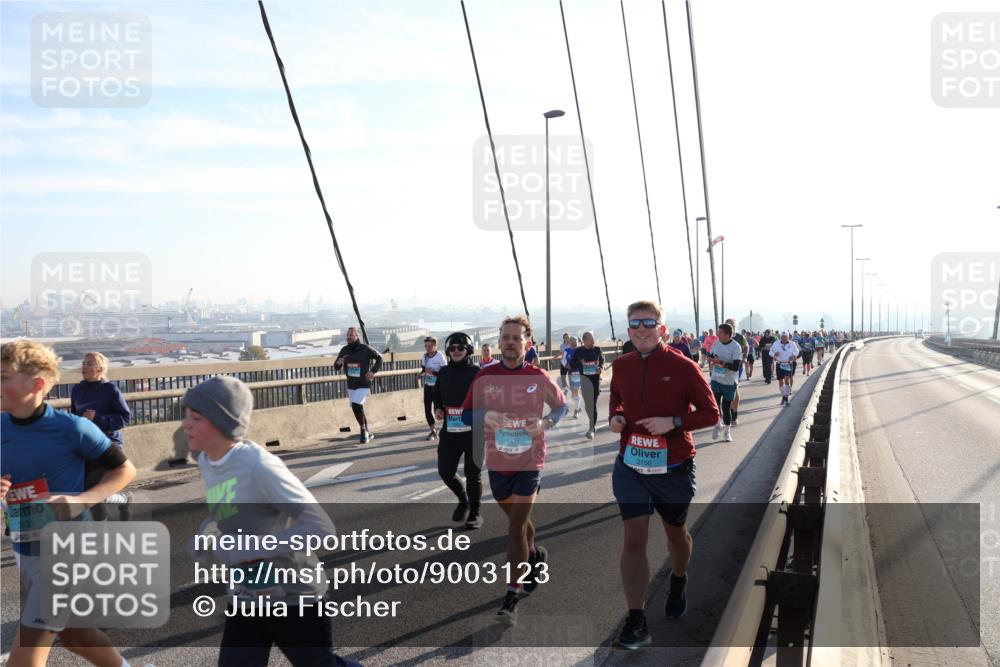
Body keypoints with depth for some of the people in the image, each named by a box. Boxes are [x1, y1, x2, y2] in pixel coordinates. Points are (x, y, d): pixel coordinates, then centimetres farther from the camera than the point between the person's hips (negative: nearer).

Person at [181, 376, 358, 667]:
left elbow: (321, 528, -30)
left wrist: (247, 550, -30)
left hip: (294, 595, -7)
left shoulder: (259, 466, -27)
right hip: (245, 598, 7)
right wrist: (204, 540, -2)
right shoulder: (206, 462, -1)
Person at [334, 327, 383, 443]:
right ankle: (367, 433, 30)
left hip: (364, 385, -6)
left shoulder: (365, 349, -10)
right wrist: (338, 362, -16)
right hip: (351, 386, 6)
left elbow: (379, 357, 2)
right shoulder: (344, 350, 2)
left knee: (356, 406, -22)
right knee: (358, 410, 13)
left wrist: (373, 371, -10)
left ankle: (363, 430, -4)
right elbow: (336, 367, 9)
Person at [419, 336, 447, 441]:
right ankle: (433, 431, 20)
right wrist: (422, 373, -1)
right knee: (427, 409, 5)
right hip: (427, 386, 6)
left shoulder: (440, 357, -14)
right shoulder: (425, 356, 5)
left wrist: (433, 372, -26)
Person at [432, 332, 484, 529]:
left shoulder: (477, 372, -6)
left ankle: (475, 513, 24)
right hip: (449, 431, 4)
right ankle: (463, 501, 33)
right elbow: (437, 395, 19)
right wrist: (438, 409, 0)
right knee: (445, 471, 4)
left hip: (473, 432, -4)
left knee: (473, 474, 6)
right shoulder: (443, 373, 7)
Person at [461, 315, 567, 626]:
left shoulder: (539, 378, -9)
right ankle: (535, 556, 52)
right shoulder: (485, 377, -6)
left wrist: (545, 423, -14)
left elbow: (561, 406, 7)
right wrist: (486, 416, -23)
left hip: (529, 462, -3)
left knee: (515, 528, -10)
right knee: (518, 521, 22)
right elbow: (467, 414, -1)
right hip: (497, 462, 3)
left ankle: (512, 599, -2)